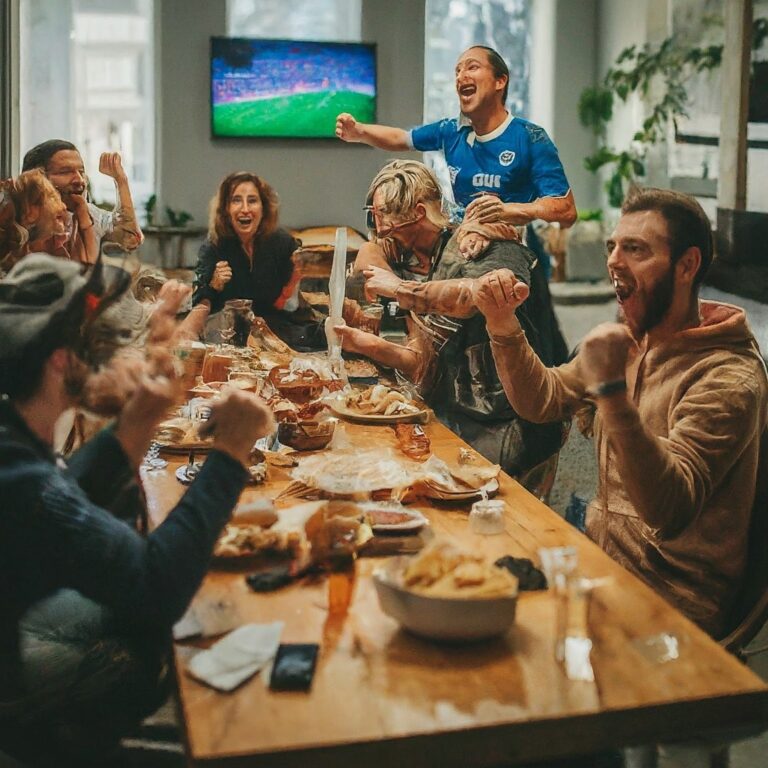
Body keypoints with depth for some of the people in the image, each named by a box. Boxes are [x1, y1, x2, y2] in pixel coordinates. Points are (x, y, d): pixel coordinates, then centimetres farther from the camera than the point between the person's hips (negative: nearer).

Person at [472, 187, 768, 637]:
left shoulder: (729, 377, -20)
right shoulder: (631, 342, 6)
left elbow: (669, 511, -31)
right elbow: (542, 401, 15)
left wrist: (611, 390, -38)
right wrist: (504, 326, 0)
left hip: (670, 599, -7)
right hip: (603, 558, 8)